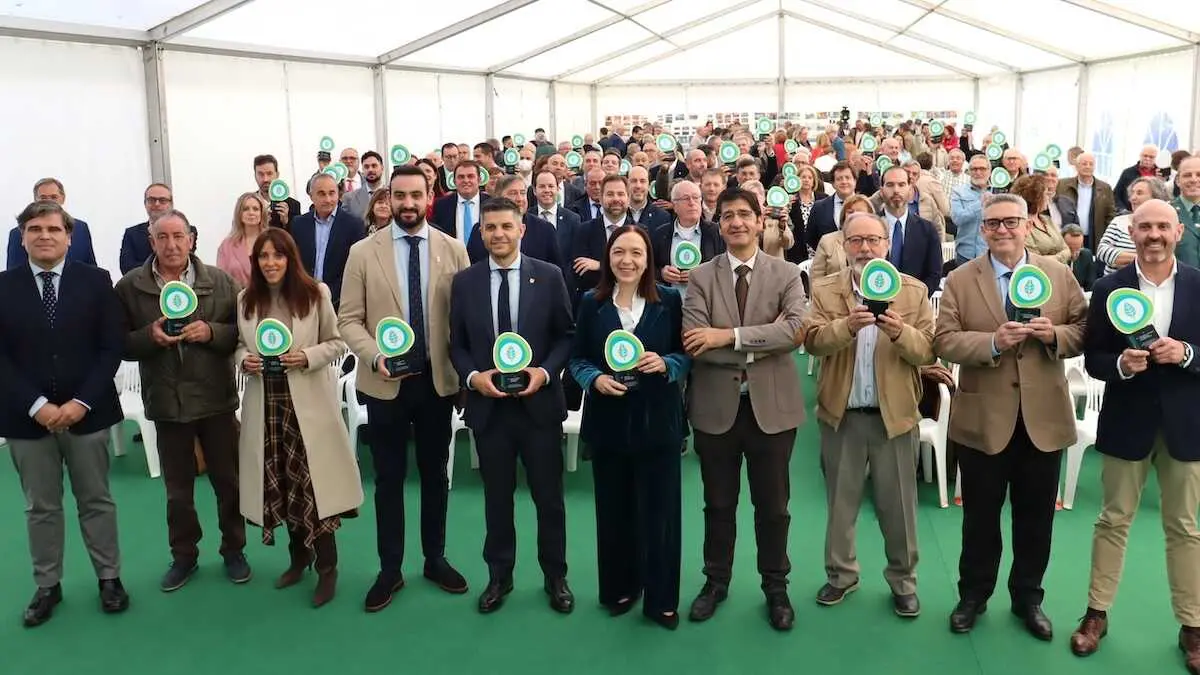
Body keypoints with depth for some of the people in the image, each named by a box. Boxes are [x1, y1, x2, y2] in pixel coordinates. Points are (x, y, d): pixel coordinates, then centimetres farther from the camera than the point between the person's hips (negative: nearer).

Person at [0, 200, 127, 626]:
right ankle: (47, 586, 25)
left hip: (87, 412, 0)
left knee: (96, 500, 10)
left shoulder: (96, 281, -1)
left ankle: (109, 578, 24)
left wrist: (81, 402, -14)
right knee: (40, 508, 11)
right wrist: (36, 406, -14)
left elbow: (111, 348, -4)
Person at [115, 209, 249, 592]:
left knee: (228, 480, 10)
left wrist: (211, 332, -18)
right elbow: (120, 344, -1)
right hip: (166, 401, 0)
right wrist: (149, 336, -20)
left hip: (216, 398, 0)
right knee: (177, 487, 14)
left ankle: (233, 551, 28)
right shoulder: (129, 287, -3)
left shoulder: (220, 282, -4)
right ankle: (183, 556, 31)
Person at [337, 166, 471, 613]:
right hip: (385, 383, -1)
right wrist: (376, 357, -19)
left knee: (436, 474, 14)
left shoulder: (453, 250, 0)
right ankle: (390, 570, 23)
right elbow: (349, 320, -3)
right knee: (388, 479, 9)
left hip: (438, 380, 1)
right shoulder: (364, 252, -3)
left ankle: (436, 560, 30)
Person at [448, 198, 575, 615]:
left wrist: (545, 372, -15)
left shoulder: (549, 276, -1)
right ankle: (499, 576, 30)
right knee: (497, 497, 13)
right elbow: (456, 344, 5)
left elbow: (566, 335, 1)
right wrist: (472, 376, -13)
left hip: (539, 403, -1)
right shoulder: (464, 281, 3)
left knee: (549, 497, 9)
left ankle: (555, 577, 27)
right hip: (488, 405, 1)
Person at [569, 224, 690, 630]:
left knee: (659, 511, 4)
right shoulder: (591, 303, 1)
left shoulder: (669, 300, -2)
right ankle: (619, 589, 30)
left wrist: (665, 364, -19)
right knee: (614, 511, 12)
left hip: (658, 421, -1)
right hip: (608, 422, 1)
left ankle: (661, 599, 20)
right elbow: (577, 358, 4)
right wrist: (595, 379, -15)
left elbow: (687, 354, 2)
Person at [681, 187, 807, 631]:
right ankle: (716, 581, 33)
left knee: (772, 505, 12)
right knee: (718, 503, 15)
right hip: (716, 405, 1)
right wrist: (761, 345, -17)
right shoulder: (700, 277, 0)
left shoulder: (786, 274, 0)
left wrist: (730, 336, -22)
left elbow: (796, 329, -16)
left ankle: (776, 587, 30)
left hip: (771, 404, 0)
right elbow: (693, 344, -13)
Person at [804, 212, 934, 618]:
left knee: (898, 505, 9)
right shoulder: (824, 290, 0)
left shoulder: (914, 291, 0)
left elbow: (927, 350, -7)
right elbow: (812, 341, -13)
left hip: (895, 413, 0)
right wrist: (848, 325, -31)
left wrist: (899, 332, -27)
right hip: (841, 413, 1)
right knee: (840, 502, 14)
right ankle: (841, 574, 31)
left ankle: (903, 580, 27)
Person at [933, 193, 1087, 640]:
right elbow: (944, 341, -9)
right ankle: (973, 595, 30)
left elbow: (1084, 331, 4)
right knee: (980, 515, 12)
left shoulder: (1059, 275, 3)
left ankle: (1028, 598, 33)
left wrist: (1054, 334, -17)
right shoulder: (960, 280, -2)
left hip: (1044, 417, 2)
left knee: (1036, 516, 14)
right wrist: (993, 342, -24)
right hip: (983, 418, -1)